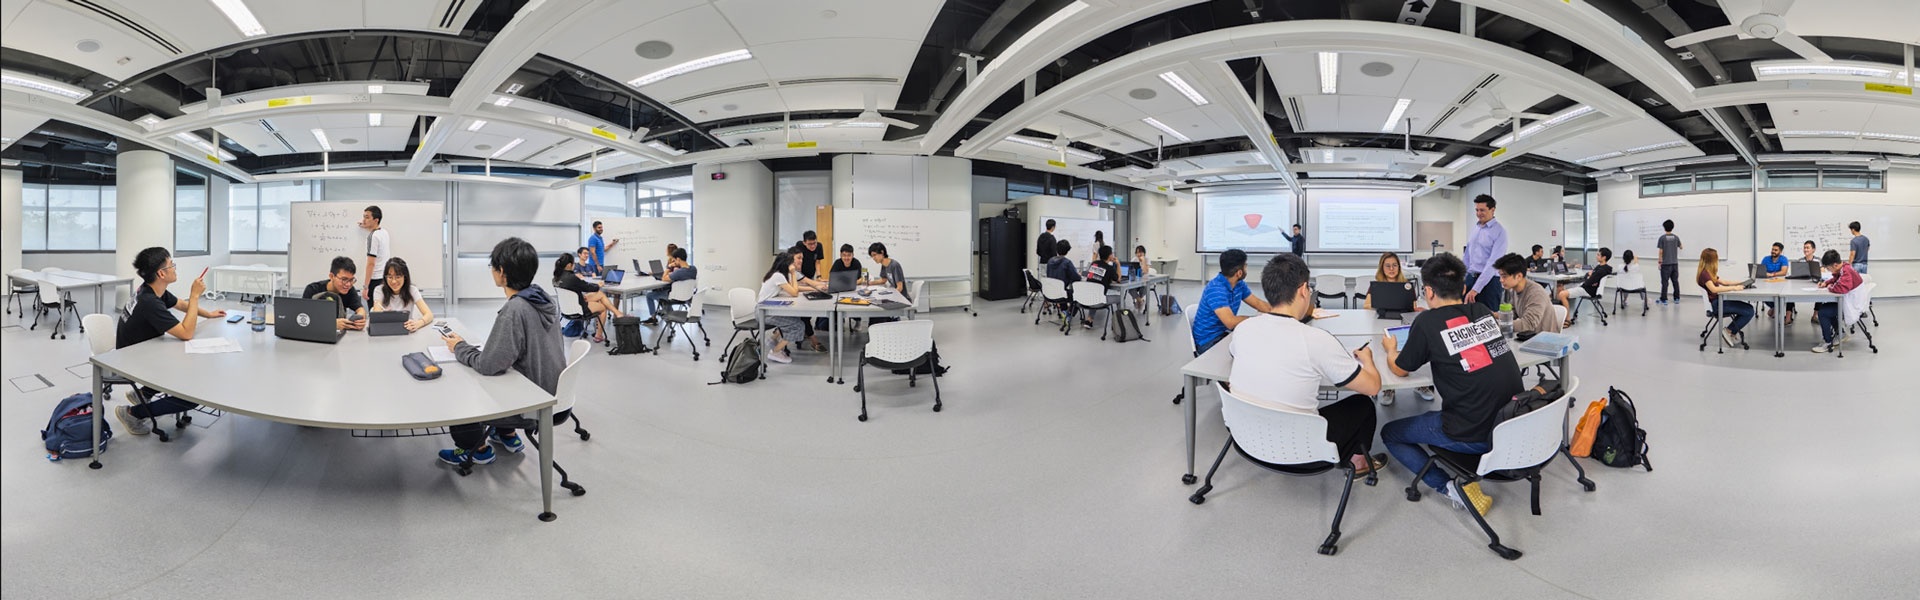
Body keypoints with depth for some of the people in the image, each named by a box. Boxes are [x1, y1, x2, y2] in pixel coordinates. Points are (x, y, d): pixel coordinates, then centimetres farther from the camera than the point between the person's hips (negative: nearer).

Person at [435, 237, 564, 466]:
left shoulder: (514, 310, -27)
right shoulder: (543, 299, -1)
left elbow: (488, 365, -25)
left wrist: (459, 347, -7)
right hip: (553, 392, 8)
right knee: (495, 381, 29)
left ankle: (477, 449, 23)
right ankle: (507, 435, 38)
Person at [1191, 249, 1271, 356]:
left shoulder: (1239, 284, 2)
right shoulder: (1216, 289, -26)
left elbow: (1258, 303, 14)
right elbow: (1231, 322, -32)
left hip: (1224, 332, 8)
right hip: (1208, 341, -8)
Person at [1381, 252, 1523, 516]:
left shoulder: (1428, 322, -11)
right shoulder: (1483, 312, 5)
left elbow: (1400, 369, 5)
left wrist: (1391, 349, 24)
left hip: (1473, 436, -7)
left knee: (1389, 434, 14)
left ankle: (1453, 487, -1)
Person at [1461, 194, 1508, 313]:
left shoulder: (1499, 231, -10)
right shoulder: (1474, 229, 11)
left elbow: (1493, 263, -18)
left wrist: (1476, 289, -24)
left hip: (1489, 280, -6)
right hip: (1470, 278, 6)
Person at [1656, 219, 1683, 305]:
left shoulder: (1662, 237, -10)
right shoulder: (1676, 237, 3)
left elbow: (1661, 251, -10)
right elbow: (1681, 247, 20)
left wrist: (1660, 262, -4)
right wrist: (1682, 245, 44)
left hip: (1666, 263, -5)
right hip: (1675, 263, 5)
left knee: (1664, 282, -3)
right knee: (1675, 281, 13)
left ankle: (1664, 300, -3)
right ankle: (1677, 298, 19)